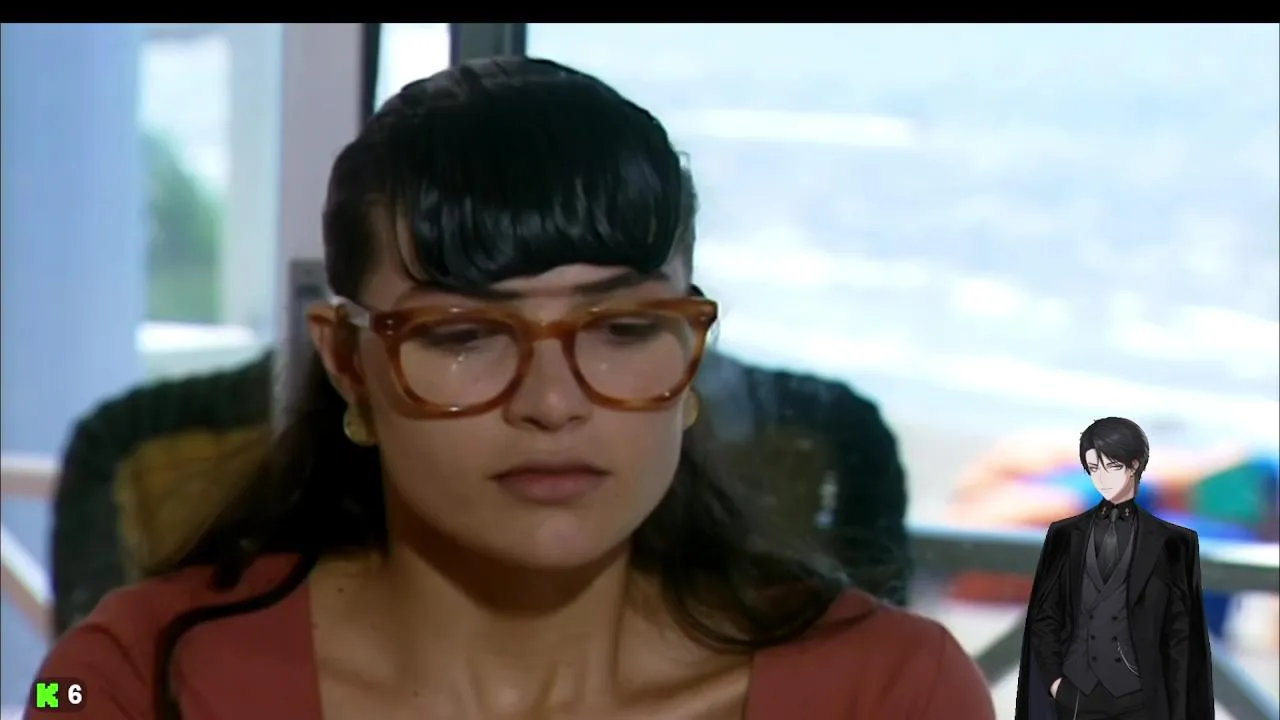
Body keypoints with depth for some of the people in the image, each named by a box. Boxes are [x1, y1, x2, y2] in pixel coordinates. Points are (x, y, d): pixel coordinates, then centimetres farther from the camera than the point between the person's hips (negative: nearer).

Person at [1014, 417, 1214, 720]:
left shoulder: (1169, 543, 4)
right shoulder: (1066, 536, 10)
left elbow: (1179, 631, 3)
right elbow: (1044, 616, 10)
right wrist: (1054, 680, -3)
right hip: (1076, 696, 2)